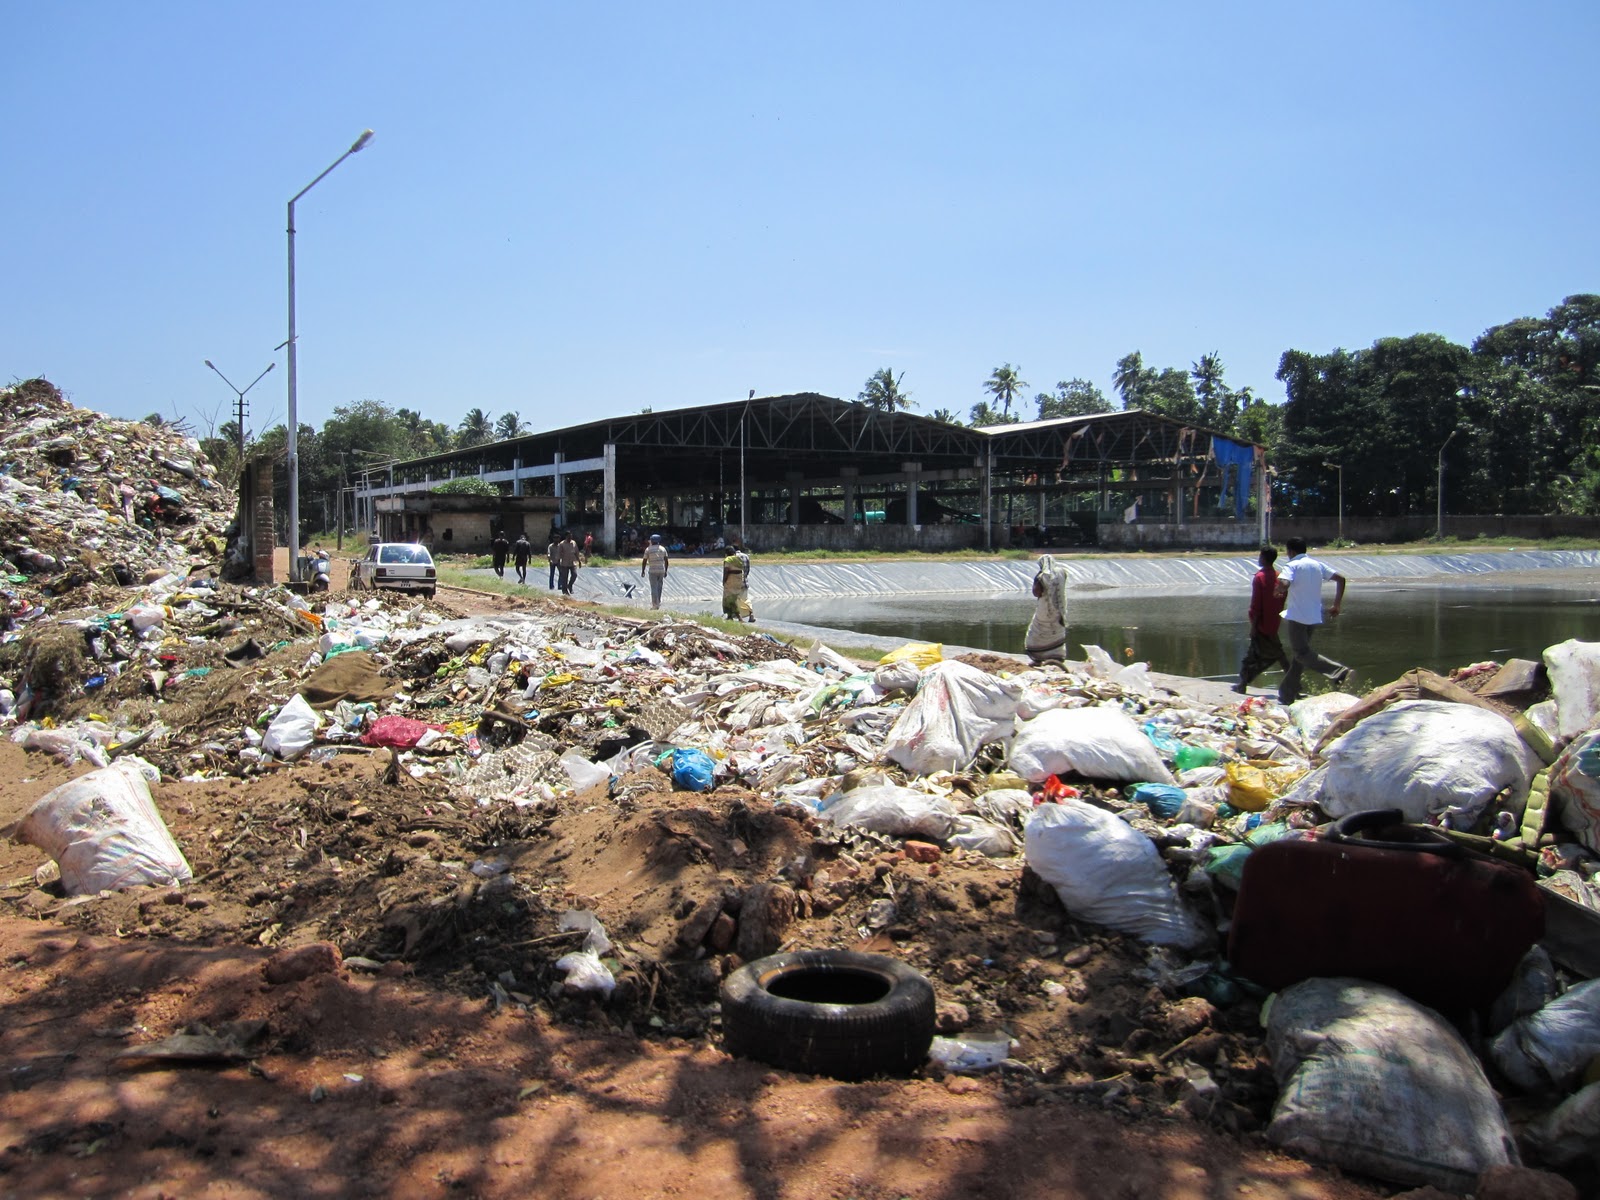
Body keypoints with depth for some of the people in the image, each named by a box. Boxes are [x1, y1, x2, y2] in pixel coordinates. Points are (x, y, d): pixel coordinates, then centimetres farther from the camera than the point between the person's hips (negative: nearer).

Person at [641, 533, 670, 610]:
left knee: (654, 588, -3)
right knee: (659, 587, 15)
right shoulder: (663, 549, 7)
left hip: (652, 571, -3)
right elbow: (666, 561, 6)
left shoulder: (648, 549, -2)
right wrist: (665, 571, 13)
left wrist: (642, 571, 7)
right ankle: (658, 603, 21)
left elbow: (644, 562, -3)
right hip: (661, 570, 3)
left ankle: (655, 604, -9)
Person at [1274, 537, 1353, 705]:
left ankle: (1337, 670, -27)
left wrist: (1276, 592, -4)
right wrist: (1336, 605, 14)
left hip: (1297, 616, -7)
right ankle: (1287, 694, 18)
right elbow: (1340, 579, 9)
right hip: (1315, 617, 7)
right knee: (1299, 653, 14)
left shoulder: (1292, 565, -9)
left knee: (1301, 653, -6)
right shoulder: (1318, 564, 11)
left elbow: (1284, 584, -27)